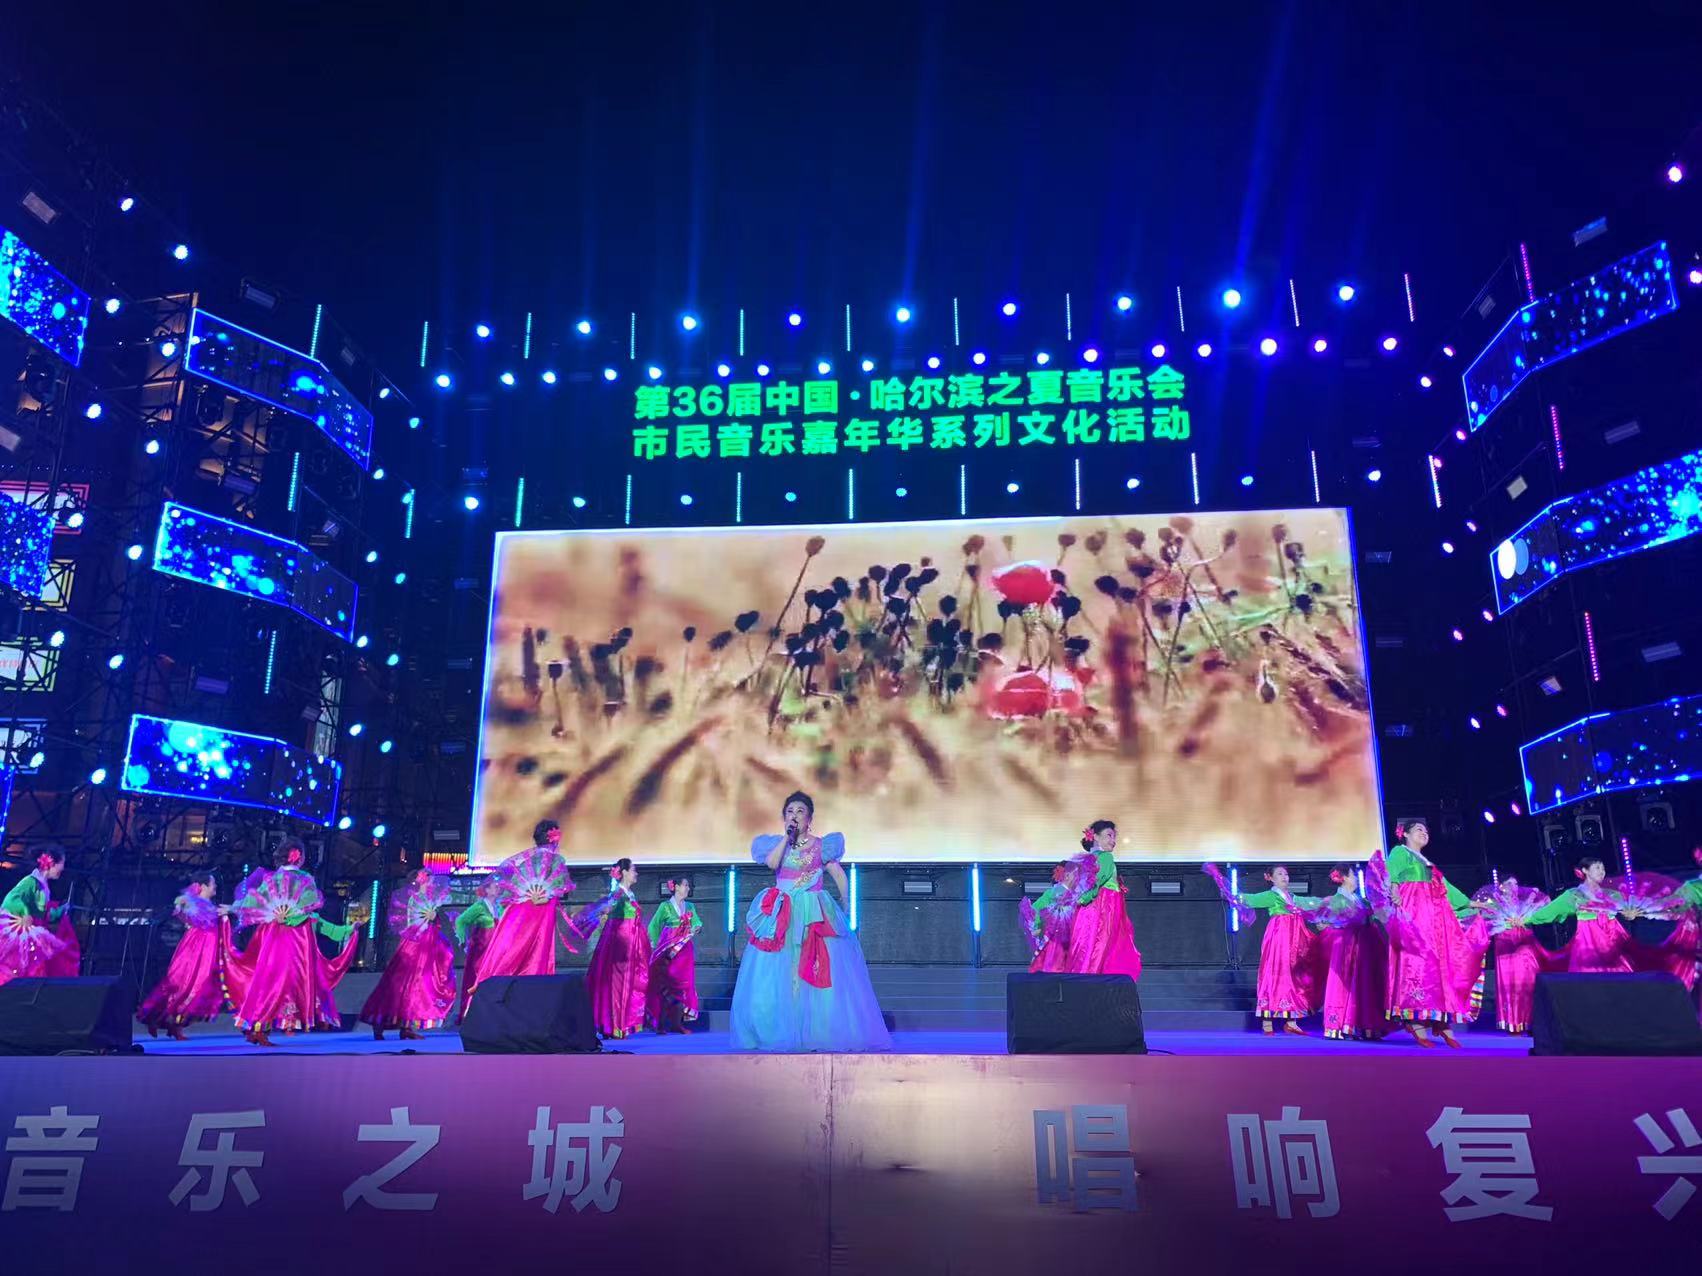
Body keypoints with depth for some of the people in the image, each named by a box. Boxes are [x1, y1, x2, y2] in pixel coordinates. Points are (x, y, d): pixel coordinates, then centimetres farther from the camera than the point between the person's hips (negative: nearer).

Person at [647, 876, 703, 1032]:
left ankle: (677, 1023, 10)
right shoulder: (666, 906, -3)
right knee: (665, 986, -5)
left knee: (682, 985, 3)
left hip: (684, 951, 5)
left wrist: (697, 928, -16)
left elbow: (697, 923, 6)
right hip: (667, 951, -5)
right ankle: (661, 1024, 0)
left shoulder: (690, 907, 11)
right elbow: (653, 926, 1)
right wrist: (657, 945, 0)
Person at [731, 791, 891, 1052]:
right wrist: (787, 837, -9)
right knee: (776, 975, -2)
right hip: (781, 915, 2)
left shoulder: (821, 845, 5)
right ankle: (779, 1032, 7)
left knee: (824, 975, -6)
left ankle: (820, 1032, 3)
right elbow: (771, 863, -12)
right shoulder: (777, 843, 9)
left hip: (814, 914, -1)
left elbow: (840, 877, 7)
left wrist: (845, 907, 3)